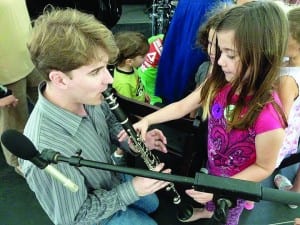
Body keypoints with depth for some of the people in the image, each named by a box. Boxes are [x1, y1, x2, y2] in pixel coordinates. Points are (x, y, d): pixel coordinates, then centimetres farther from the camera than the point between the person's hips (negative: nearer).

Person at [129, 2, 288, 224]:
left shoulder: (267, 117, -40)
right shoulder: (220, 83, -21)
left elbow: (264, 167, -24)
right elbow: (182, 106, -9)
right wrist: (147, 120, -20)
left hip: (236, 183, -5)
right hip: (213, 166, 6)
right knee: (209, 194, 38)